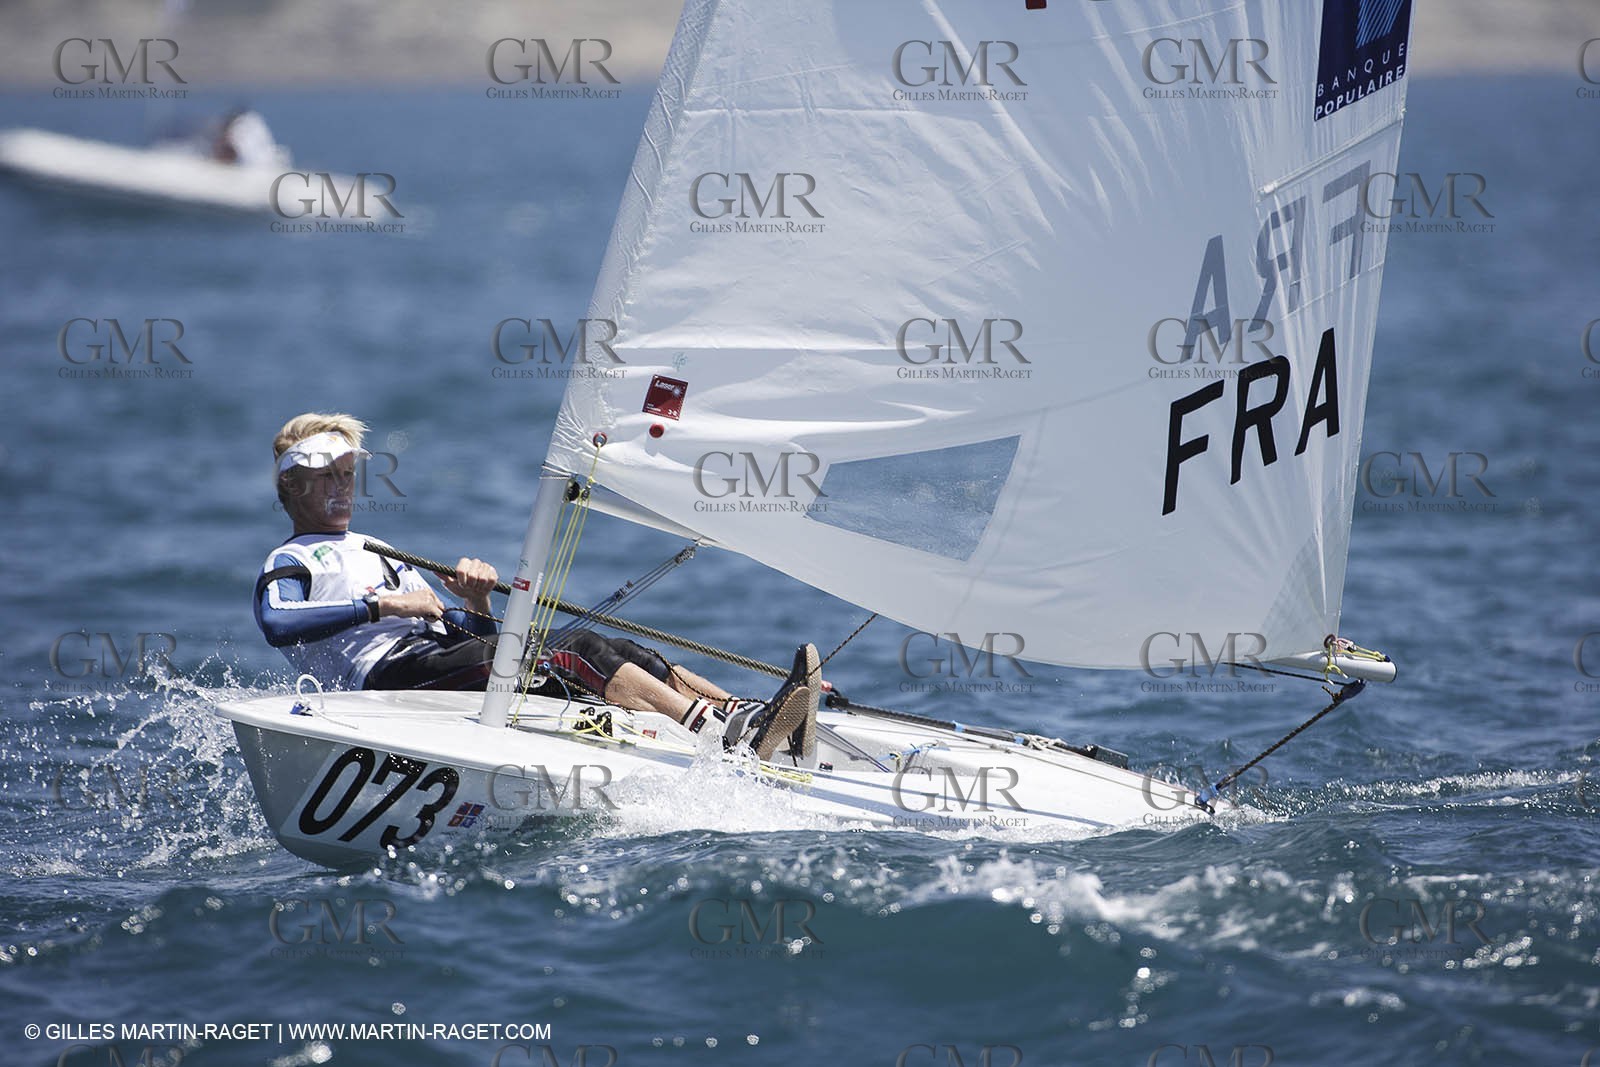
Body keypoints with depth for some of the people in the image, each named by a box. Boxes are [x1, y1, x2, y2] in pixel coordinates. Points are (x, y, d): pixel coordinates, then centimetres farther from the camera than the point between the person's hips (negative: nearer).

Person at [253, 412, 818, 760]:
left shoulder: (386, 556, 35)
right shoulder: (290, 562, 13)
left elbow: (469, 638, 27)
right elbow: (276, 624, -14)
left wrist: (475, 600, 4)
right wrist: (382, 605, -16)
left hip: (447, 657, 8)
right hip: (394, 674, -8)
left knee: (615, 652, -13)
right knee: (574, 653, -26)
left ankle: (754, 715, -29)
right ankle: (737, 737, -41)